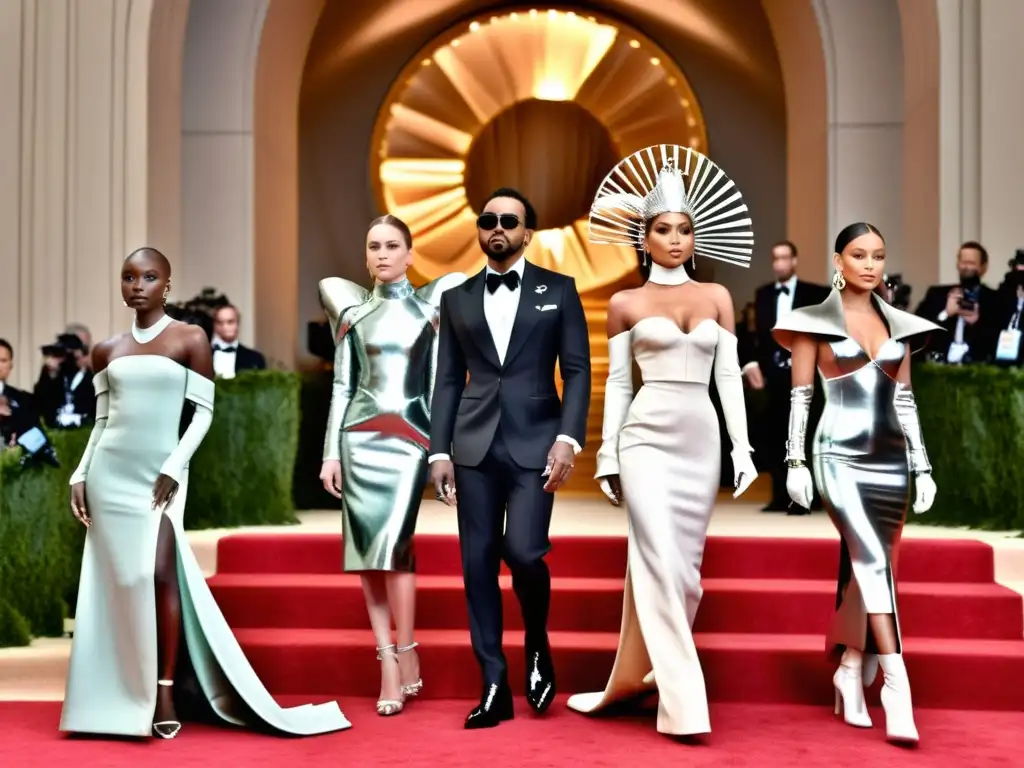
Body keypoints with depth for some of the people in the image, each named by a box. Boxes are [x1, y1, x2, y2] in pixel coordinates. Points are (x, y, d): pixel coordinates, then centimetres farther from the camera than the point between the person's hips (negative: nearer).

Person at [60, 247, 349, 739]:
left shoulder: (190, 339, -1)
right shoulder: (107, 351, 11)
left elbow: (203, 411, -3)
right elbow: (101, 420, 15)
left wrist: (173, 468, -11)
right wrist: (80, 475, 7)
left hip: (159, 472, -4)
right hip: (109, 472, 4)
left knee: (158, 572, -13)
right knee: (118, 580, 5)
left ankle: (164, 692, -5)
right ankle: (122, 695, 12)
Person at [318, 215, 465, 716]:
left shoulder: (429, 308, 7)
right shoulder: (351, 311, 11)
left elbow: (438, 383, 4)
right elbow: (342, 386, 9)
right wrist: (330, 452, 3)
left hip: (410, 438, -2)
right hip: (359, 438, 2)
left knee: (392, 543, -14)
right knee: (368, 548, -1)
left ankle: (405, 658, -2)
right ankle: (390, 665, 4)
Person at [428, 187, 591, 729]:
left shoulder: (558, 289, 8)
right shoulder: (456, 298, 14)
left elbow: (577, 370, 2)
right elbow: (448, 380, 11)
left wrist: (568, 438, -10)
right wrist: (439, 451, 3)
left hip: (535, 442, -3)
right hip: (474, 446, 3)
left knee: (523, 550, -16)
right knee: (478, 563, 1)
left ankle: (538, 646, 14)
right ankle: (495, 688, 10)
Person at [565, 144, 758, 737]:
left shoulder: (717, 298, 9)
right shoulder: (625, 304, 3)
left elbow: (729, 377, 7)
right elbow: (617, 383, 4)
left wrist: (743, 447, 1)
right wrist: (608, 454, 2)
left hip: (702, 438, 4)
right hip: (648, 436, -3)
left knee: (682, 562, 6)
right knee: (661, 561, -10)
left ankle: (632, 679, 20)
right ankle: (684, 703, -8)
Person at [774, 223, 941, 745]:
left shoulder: (899, 325, 12)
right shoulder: (815, 322, 0)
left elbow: (906, 400, 13)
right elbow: (800, 396, -1)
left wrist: (922, 466, 10)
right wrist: (796, 461, -7)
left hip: (889, 457, 4)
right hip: (839, 455, -4)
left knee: (865, 566, 8)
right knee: (871, 559, -17)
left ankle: (851, 672, 21)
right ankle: (896, 682, -17)